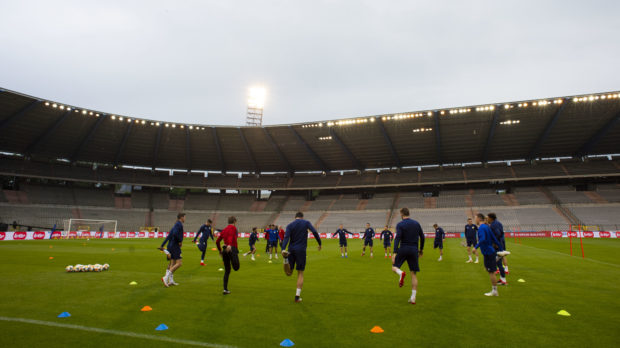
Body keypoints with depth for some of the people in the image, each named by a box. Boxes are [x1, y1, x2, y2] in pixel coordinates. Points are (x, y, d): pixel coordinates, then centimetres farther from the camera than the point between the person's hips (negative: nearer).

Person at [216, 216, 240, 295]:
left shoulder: (224, 230, 21)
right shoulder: (233, 227, 2)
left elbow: (217, 242, 24)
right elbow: (231, 235, -21)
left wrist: (220, 251, 35)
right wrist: (229, 245, -38)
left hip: (224, 250, 7)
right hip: (232, 249, -7)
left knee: (227, 270, 13)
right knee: (236, 268, -10)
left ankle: (225, 289, 9)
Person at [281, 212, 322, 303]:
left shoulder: (290, 225, 5)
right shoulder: (306, 222, 3)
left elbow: (286, 237, -10)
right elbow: (314, 232, -8)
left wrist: (283, 249, -22)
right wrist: (320, 244, 1)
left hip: (291, 250, 2)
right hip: (301, 250, -1)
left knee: (289, 273, 8)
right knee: (300, 274, 8)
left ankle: (286, 259, -24)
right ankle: (297, 296, 2)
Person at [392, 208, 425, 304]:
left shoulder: (400, 225, -5)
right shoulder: (416, 223, 8)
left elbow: (397, 238, -16)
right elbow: (422, 237, 12)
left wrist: (394, 253, -21)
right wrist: (421, 249, 24)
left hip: (403, 249, -3)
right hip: (414, 250, 3)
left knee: (394, 267, 13)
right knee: (414, 274, 7)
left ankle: (401, 273, -23)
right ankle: (413, 298, 3)